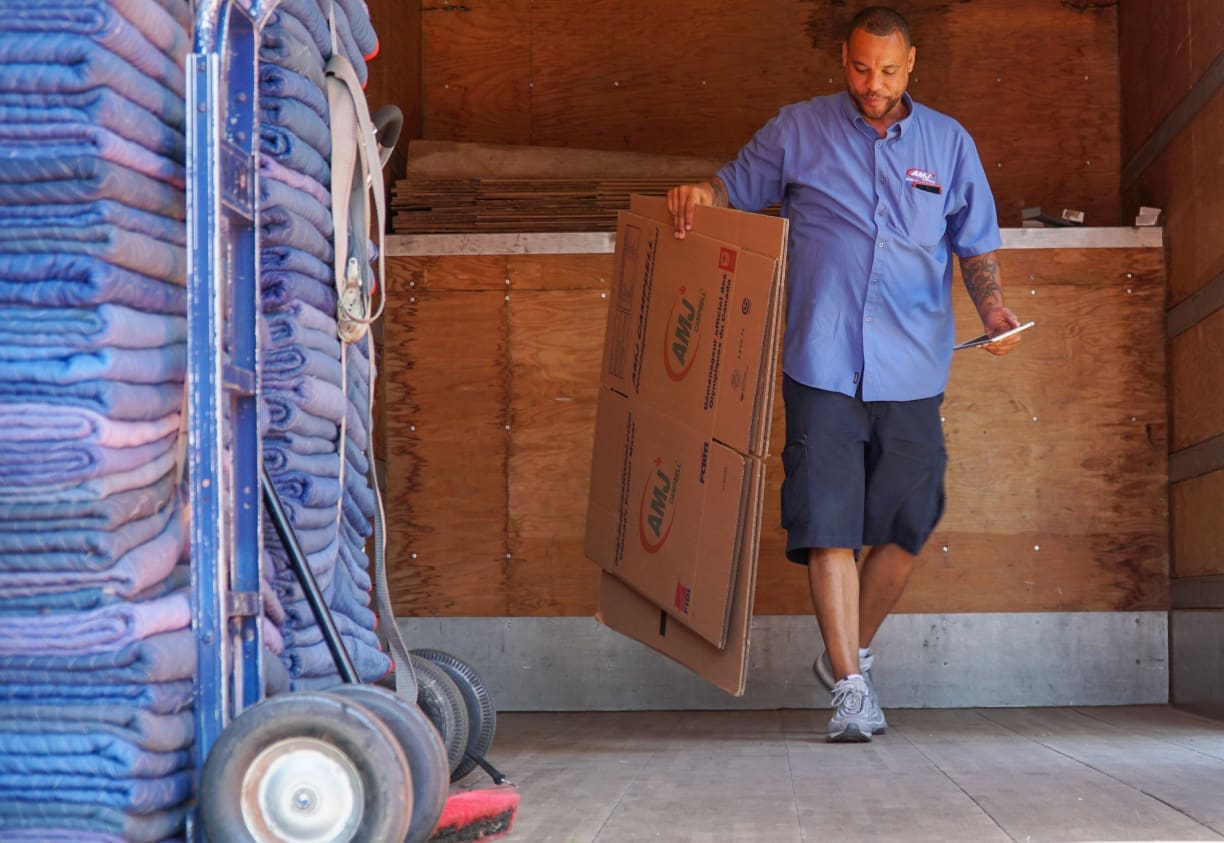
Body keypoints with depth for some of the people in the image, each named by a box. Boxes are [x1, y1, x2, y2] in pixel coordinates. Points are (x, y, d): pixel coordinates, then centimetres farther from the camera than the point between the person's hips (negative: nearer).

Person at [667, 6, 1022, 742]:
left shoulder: (950, 143, 11)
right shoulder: (800, 131, 7)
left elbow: (977, 244, 15)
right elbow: (737, 189, 14)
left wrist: (993, 306, -4)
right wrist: (700, 195, -9)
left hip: (912, 372, 2)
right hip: (824, 367, -2)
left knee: (906, 527, 6)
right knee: (828, 524, -8)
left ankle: (851, 653, 27)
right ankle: (851, 686, -4)